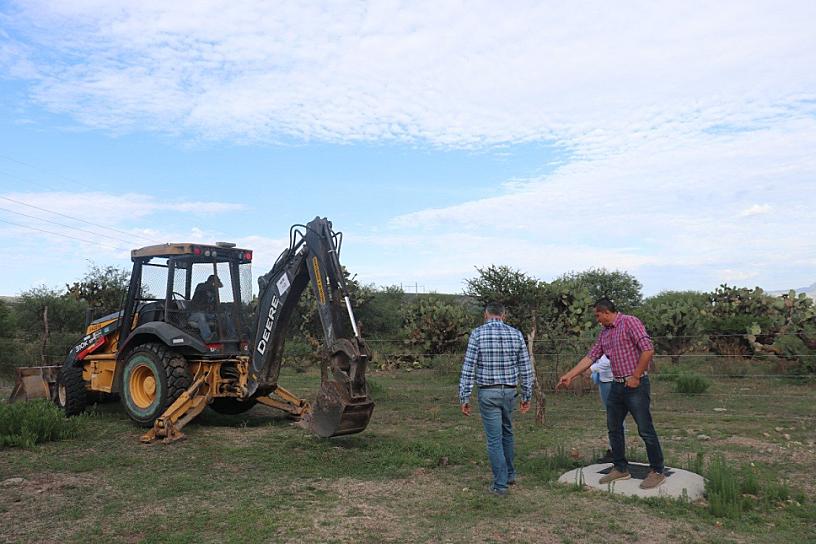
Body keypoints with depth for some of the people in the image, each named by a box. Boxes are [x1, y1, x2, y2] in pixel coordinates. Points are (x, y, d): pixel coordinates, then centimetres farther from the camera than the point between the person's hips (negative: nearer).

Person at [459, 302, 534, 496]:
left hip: (488, 393, -3)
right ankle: (510, 474, 34)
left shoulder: (477, 333, -9)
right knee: (507, 432, 23)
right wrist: (527, 395, 11)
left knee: (494, 438, 2)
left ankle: (500, 484, 8)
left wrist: (464, 397, -6)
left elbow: (468, 368, -11)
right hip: (509, 391, 4)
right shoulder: (516, 334, 0)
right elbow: (525, 368, 2)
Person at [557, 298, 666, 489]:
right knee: (614, 429, 12)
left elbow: (648, 349, -18)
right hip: (617, 386, 9)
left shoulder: (630, 322, -11)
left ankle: (657, 472, 9)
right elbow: (590, 357, 14)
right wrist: (569, 376, 9)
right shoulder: (604, 333, 14)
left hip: (635, 385, -8)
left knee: (645, 429, -2)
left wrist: (636, 376, -16)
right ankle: (620, 468, 23)